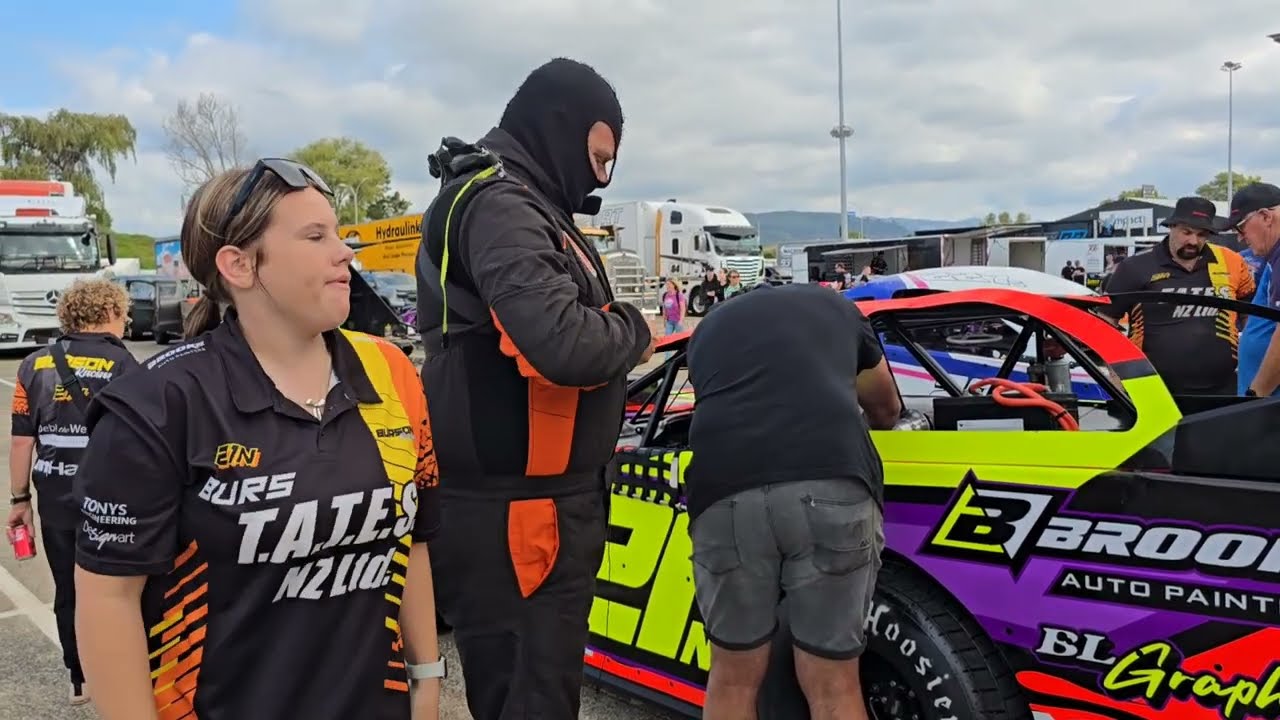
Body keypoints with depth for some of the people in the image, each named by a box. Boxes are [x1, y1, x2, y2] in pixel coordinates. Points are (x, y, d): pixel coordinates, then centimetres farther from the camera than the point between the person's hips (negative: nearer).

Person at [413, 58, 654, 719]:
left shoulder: (516, 203, 18)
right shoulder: (499, 205, -16)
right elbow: (563, 344, -30)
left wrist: (617, 329, 1)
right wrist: (633, 331, -11)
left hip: (532, 497, 10)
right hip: (513, 510, -10)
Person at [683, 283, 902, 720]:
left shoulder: (709, 327, 33)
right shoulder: (836, 307, 32)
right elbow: (887, 408, 46)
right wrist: (870, 435, 68)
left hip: (725, 492, 1)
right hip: (833, 484, -1)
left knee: (734, 676, 19)